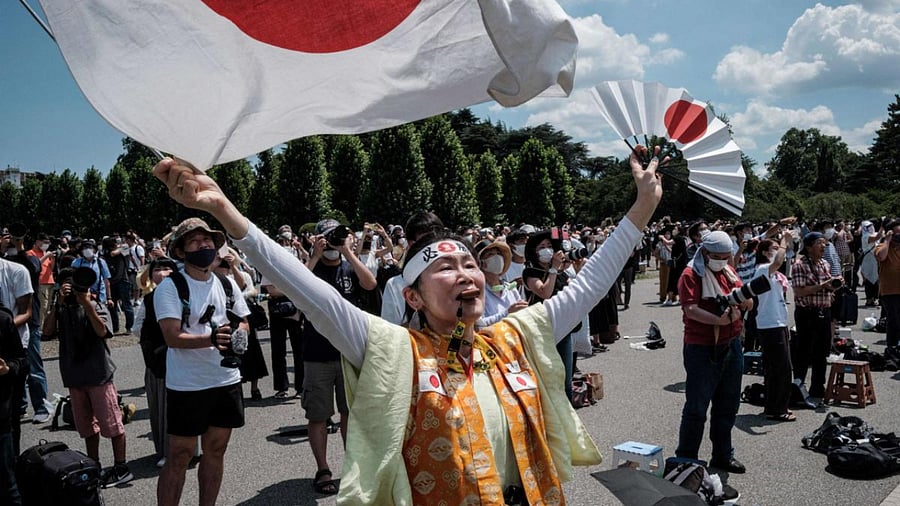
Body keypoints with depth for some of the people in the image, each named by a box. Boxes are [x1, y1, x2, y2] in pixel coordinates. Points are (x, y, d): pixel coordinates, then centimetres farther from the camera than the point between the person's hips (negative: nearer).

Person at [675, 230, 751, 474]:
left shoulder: (730, 271, 11)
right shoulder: (691, 274, -11)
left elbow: (750, 304, 10)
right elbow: (690, 309, -22)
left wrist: (742, 297, -11)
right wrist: (720, 320, -30)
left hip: (731, 346, 7)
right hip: (702, 349, -7)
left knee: (728, 405, 17)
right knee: (696, 407, 0)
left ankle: (723, 455, 32)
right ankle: (685, 459, 12)